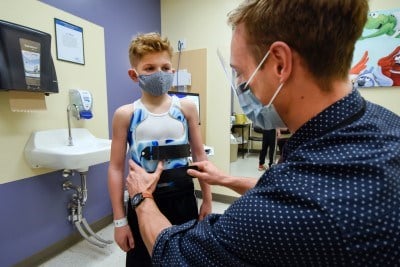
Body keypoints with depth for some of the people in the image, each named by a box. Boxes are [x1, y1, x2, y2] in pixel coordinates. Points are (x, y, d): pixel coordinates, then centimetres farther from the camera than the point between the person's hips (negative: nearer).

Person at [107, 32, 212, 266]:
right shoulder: (126, 115, -7)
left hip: (183, 197, 2)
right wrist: (119, 220, -2)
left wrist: (207, 200, 4)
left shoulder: (186, 108, -3)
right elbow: (116, 168, -4)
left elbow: (199, 155, 2)